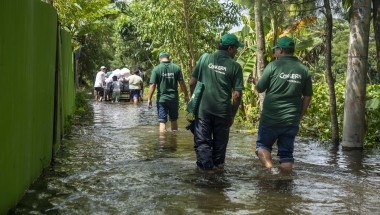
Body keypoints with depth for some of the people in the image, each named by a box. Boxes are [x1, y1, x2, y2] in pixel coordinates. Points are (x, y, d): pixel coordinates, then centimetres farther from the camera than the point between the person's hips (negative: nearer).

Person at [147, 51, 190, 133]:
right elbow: (182, 83, -1)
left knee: (162, 121, 0)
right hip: (174, 98, 3)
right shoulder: (176, 68, -1)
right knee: (174, 120, 17)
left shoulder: (156, 69, -6)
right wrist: (186, 95, 10)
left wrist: (149, 99, -4)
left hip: (161, 99, -2)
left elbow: (152, 85, -10)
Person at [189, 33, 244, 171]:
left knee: (202, 141, 6)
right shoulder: (235, 66, -5)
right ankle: (218, 164, 28)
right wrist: (233, 114, 6)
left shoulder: (204, 58, 0)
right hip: (223, 111, 0)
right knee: (220, 141, 17)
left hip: (203, 108, 0)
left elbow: (192, 82, 2)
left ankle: (206, 166, -5)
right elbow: (237, 94, -7)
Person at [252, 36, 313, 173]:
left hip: (271, 118, -3)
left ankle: (270, 168, -11)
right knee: (286, 153, 12)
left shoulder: (273, 66, -8)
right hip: (292, 120, 3)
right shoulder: (304, 70, 4)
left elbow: (260, 89, -1)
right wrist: (300, 115, 16)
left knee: (262, 145, 12)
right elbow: (308, 96, 6)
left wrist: (255, 82, 20)